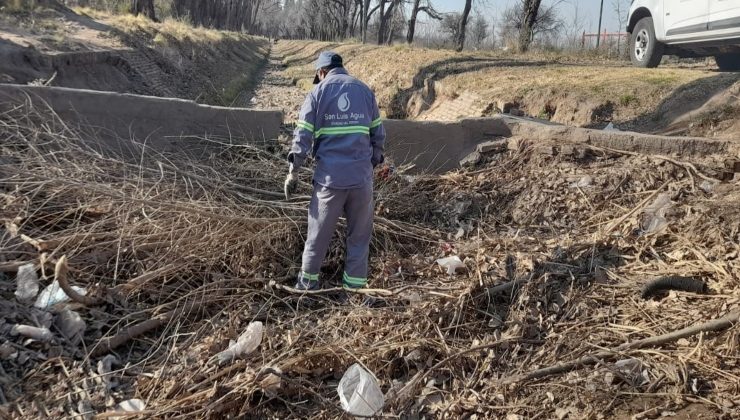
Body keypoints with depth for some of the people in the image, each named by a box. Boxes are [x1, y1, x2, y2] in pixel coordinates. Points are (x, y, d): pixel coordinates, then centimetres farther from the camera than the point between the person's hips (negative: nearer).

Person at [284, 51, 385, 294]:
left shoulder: (318, 92, 2)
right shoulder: (365, 90, 10)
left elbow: (302, 137, -2)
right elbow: (378, 135, 12)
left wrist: (293, 173, 5)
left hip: (330, 175, -2)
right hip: (361, 175, 2)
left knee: (319, 231, 11)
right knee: (360, 232, 12)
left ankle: (308, 280, 23)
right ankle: (354, 283, 16)